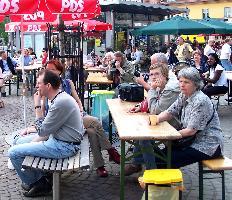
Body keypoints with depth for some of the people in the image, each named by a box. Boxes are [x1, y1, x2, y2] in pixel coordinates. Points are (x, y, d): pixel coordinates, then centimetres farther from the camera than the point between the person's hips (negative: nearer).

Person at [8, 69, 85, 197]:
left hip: (64, 147, -10)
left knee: (14, 152, -8)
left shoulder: (60, 103, -25)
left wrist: (37, 106, -13)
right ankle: (39, 178, 19)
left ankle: (34, 183, 11)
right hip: (60, 139, 10)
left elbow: (42, 131, -18)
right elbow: (48, 127, 15)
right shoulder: (61, 97, 7)